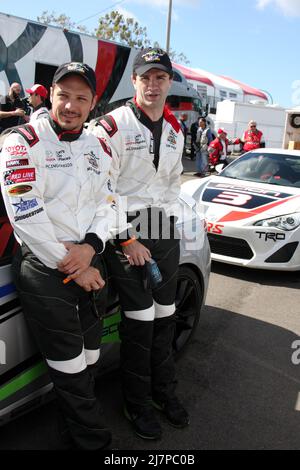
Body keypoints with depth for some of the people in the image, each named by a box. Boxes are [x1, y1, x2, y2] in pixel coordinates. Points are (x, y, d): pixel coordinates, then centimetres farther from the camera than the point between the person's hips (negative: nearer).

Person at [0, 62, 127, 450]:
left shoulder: (99, 148, 10)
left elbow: (108, 205, 8)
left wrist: (90, 247, -11)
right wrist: (70, 266, -14)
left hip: (87, 262, 6)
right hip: (43, 268, -6)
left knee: (88, 358, 15)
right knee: (70, 366, 3)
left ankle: (74, 426, 38)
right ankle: (92, 439, 24)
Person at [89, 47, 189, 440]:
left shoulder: (174, 130, 12)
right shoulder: (114, 126, -9)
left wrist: (167, 221, 7)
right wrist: (127, 241, -13)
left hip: (166, 231, 6)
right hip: (126, 233, -6)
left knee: (165, 316, 12)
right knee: (139, 321, -1)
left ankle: (164, 392, 32)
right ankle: (137, 404, 20)